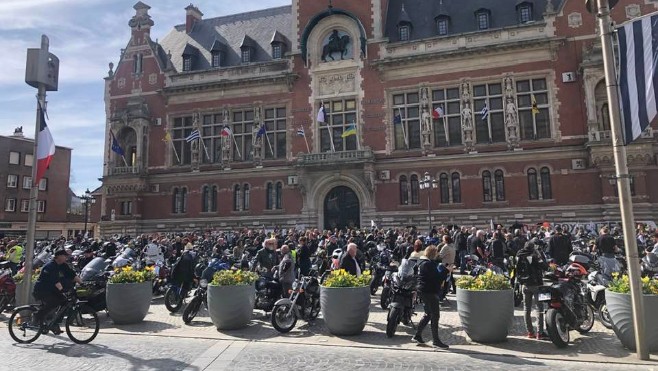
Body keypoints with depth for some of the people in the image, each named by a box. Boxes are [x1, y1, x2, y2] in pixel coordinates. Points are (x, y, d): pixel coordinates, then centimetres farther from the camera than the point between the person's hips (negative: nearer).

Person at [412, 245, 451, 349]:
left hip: (426, 291, 11)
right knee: (435, 315, -3)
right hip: (429, 292, -11)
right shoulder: (428, 264, -18)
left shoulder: (425, 262, 15)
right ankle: (436, 340, 5)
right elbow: (436, 277, -22)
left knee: (428, 315, 17)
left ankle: (417, 336, 22)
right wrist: (447, 271, -13)